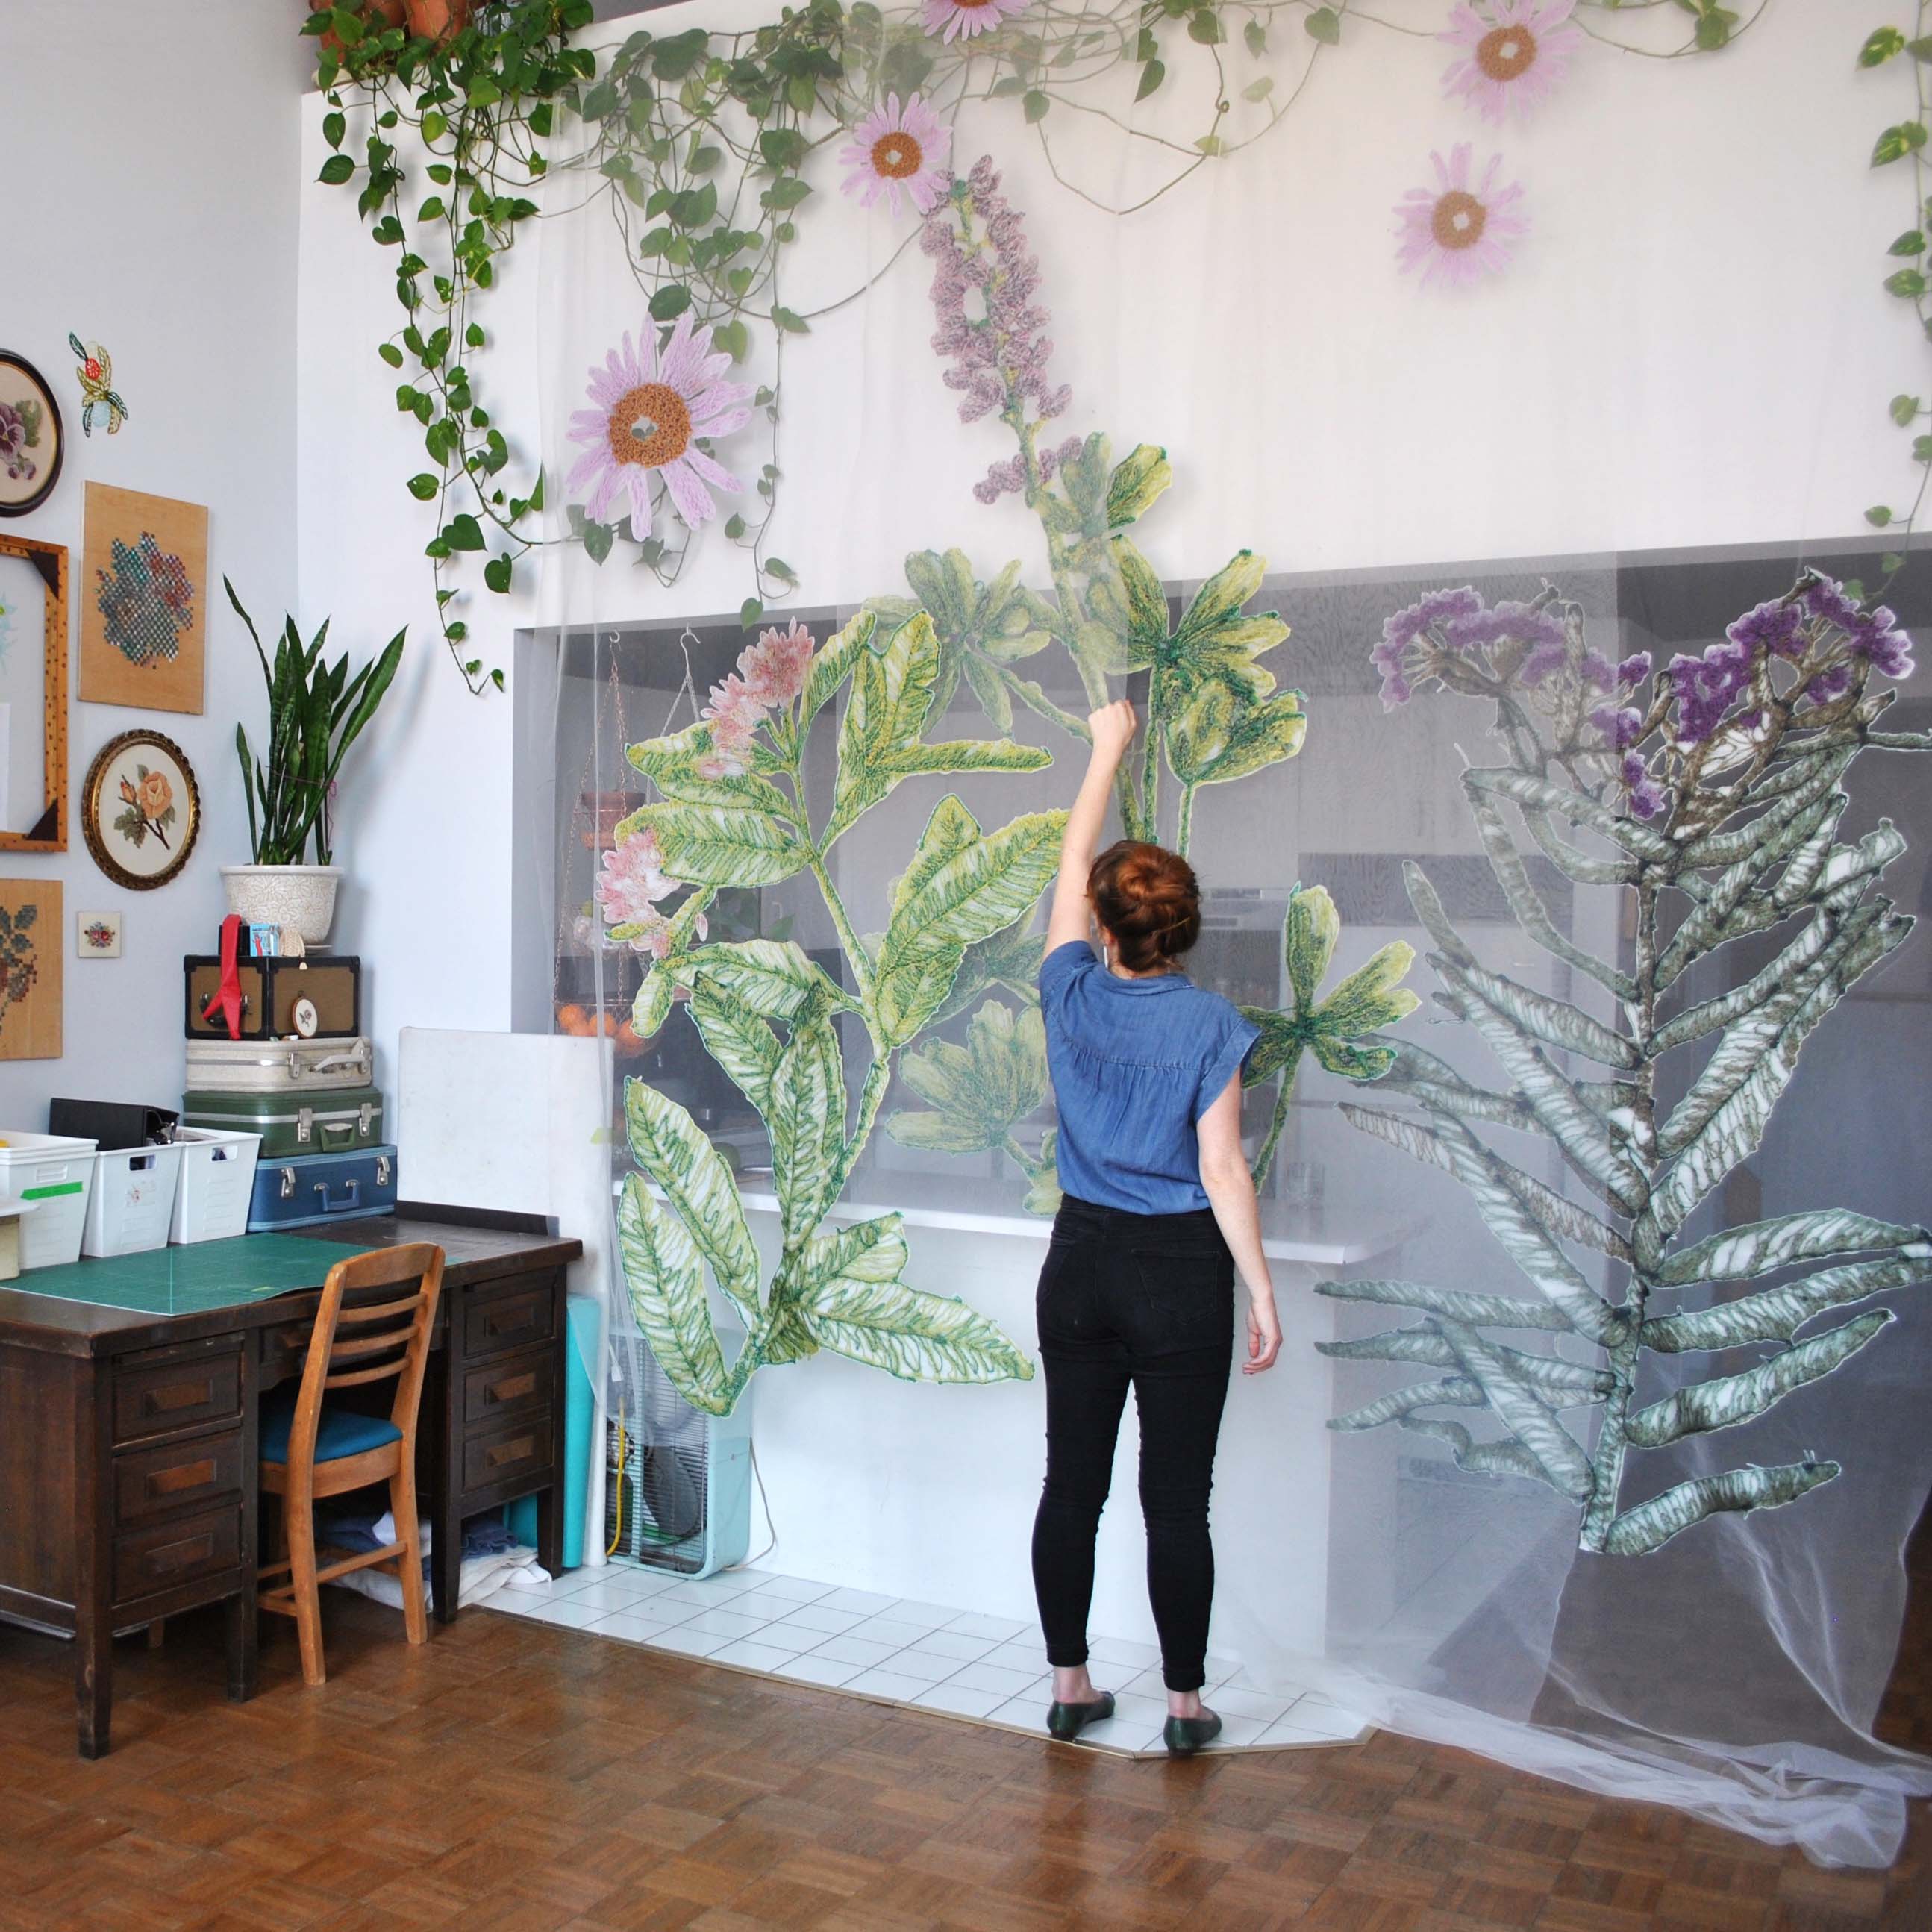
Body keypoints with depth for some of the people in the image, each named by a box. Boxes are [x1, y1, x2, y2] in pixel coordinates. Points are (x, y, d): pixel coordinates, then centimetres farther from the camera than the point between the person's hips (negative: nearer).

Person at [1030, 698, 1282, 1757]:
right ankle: (1185, 1703, 16)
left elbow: (1070, 863, 12)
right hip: (1180, 1274, -3)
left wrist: (1108, 747, 23)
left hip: (1081, 1264, 4)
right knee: (1175, 1499, 5)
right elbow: (1222, 1172, -14)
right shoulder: (1208, 1023, -13)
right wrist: (1262, 1291, -5)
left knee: (1072, 1483, 11)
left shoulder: (1071, 994, -3)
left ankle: (1070, 1686, 22)